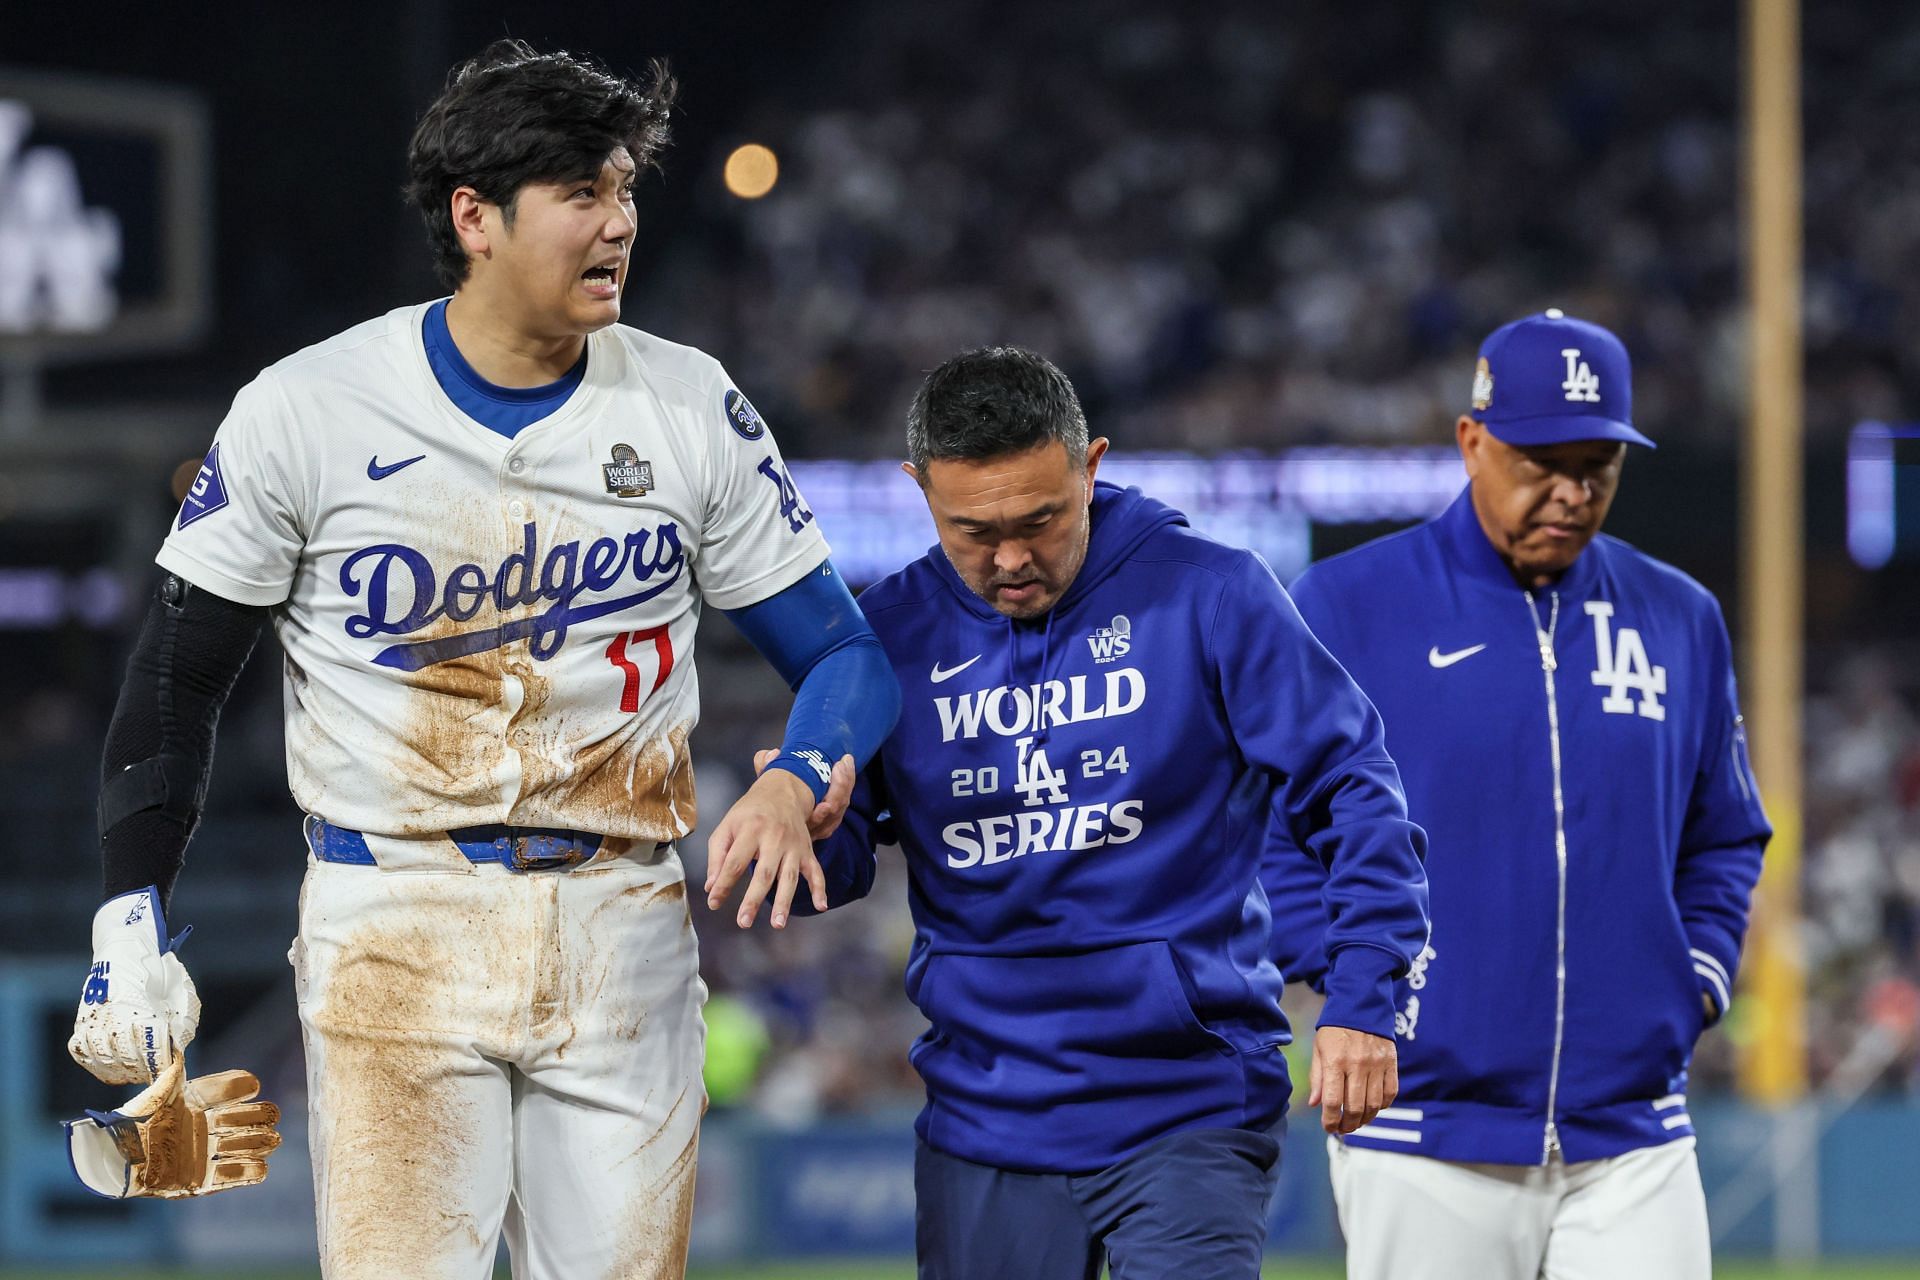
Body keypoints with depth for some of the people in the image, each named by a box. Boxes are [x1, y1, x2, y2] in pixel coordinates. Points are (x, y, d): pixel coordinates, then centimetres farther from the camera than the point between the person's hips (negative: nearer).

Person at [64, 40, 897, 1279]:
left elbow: (841, 651, 6)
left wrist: (794, 785, -16)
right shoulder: (310, 410, -5)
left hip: (622, 931, 3)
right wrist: (133, 925, -1)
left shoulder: (691, 409, 2)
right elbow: (180, 675, 3)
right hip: (394, 930, -3)